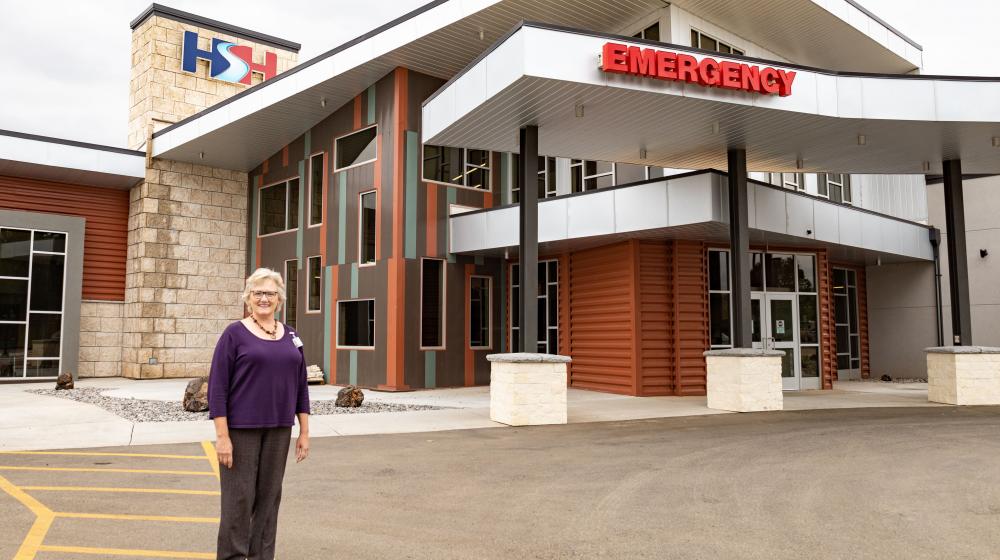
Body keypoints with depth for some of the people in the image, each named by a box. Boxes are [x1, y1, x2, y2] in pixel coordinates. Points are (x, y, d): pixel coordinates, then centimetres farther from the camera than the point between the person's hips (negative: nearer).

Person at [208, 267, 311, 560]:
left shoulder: (290, 337, 9)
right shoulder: (235, 333, -5)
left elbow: (300, 387, 11)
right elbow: (217, 387, -8)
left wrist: (304, 432, 8)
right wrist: (222, 436, -14)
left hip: (278, 429, 4)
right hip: (241, 428, -4)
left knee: (269, 496, 10)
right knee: (239, 497, 1)